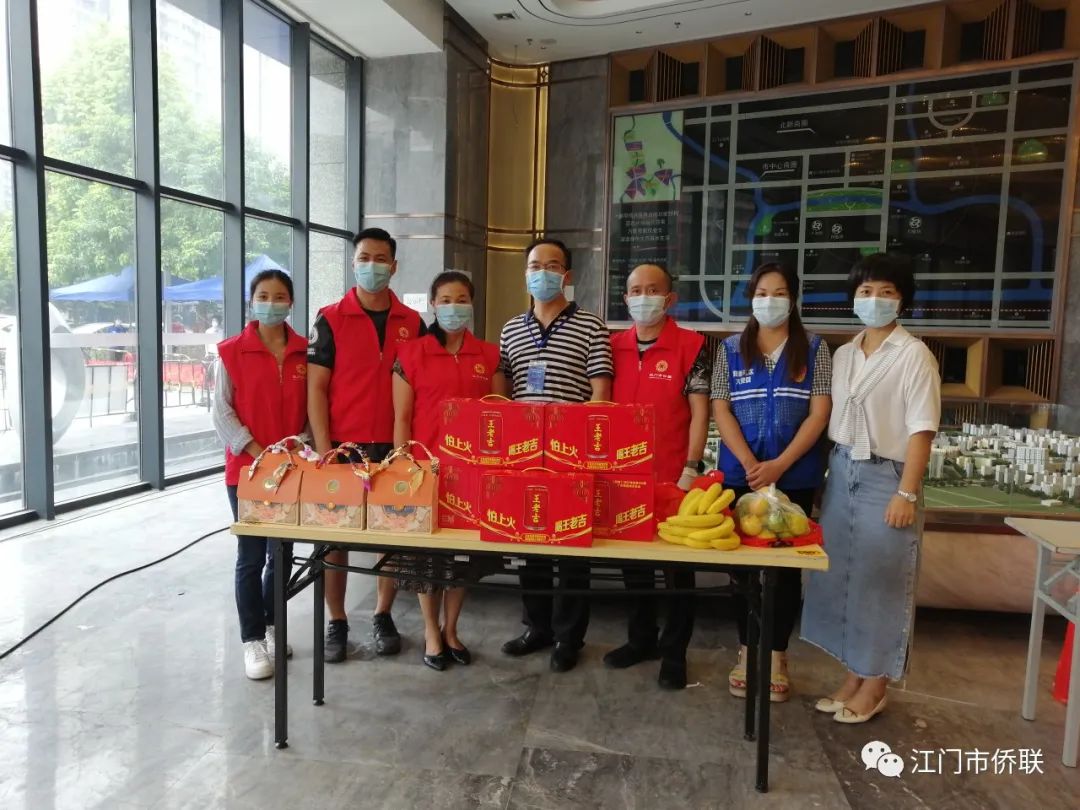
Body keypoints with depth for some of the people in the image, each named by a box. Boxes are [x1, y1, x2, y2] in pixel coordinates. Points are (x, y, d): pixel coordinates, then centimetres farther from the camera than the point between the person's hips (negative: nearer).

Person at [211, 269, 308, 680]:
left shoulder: (305, 352, 4)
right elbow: (221, 412, -6)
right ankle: (253, 640, 15)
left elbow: (312, 407, 6)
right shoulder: (231, 351, -4)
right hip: (247, 469, -3)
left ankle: (272, 626, 32)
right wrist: (258, 453, -14)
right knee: (252, 556, 2)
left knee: (282, 553, 13)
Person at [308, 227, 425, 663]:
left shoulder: (412, 323, 7)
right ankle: (336, 622, 20)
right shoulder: (330, 319, 0)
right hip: (343, 446, -2)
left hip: (394, 447, 2)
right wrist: (323, 447, -10)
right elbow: (316, 388, -3)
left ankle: (383, 616, 26)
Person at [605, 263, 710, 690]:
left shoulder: (691, 345, -6)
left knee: (677, 566, 8)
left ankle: (674, 651, 23)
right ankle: (640, 639, 34)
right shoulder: (613, 346, 6)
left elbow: (699, 412, -8)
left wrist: (690, 470, -15)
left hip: (673, 477, -4)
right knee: (631, 558, 16)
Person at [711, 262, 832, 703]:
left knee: (787, 564, 7)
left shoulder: (814, 348, 4)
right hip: (740, 475, 1)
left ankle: (777, 655, 21)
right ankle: (747, 651, 21)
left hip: (796, 476, 0)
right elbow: (720, 410, -1)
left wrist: (779, 465, -13)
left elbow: (819, 413, -3)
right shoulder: (731, 348, 6)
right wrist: (750, 464, -13)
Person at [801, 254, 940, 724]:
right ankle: (853, 676, 25)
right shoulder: (843, 355, 10)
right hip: (842, 474, 6)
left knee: (880, 581, 4)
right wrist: (825, 478, 7)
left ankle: (874, 686, 19)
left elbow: (921, 429, -11)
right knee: (842, 576, 10)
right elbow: (833, 421, 11)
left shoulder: (913, 355, -8)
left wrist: (907, 493, -16)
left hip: (885, 477, -6)